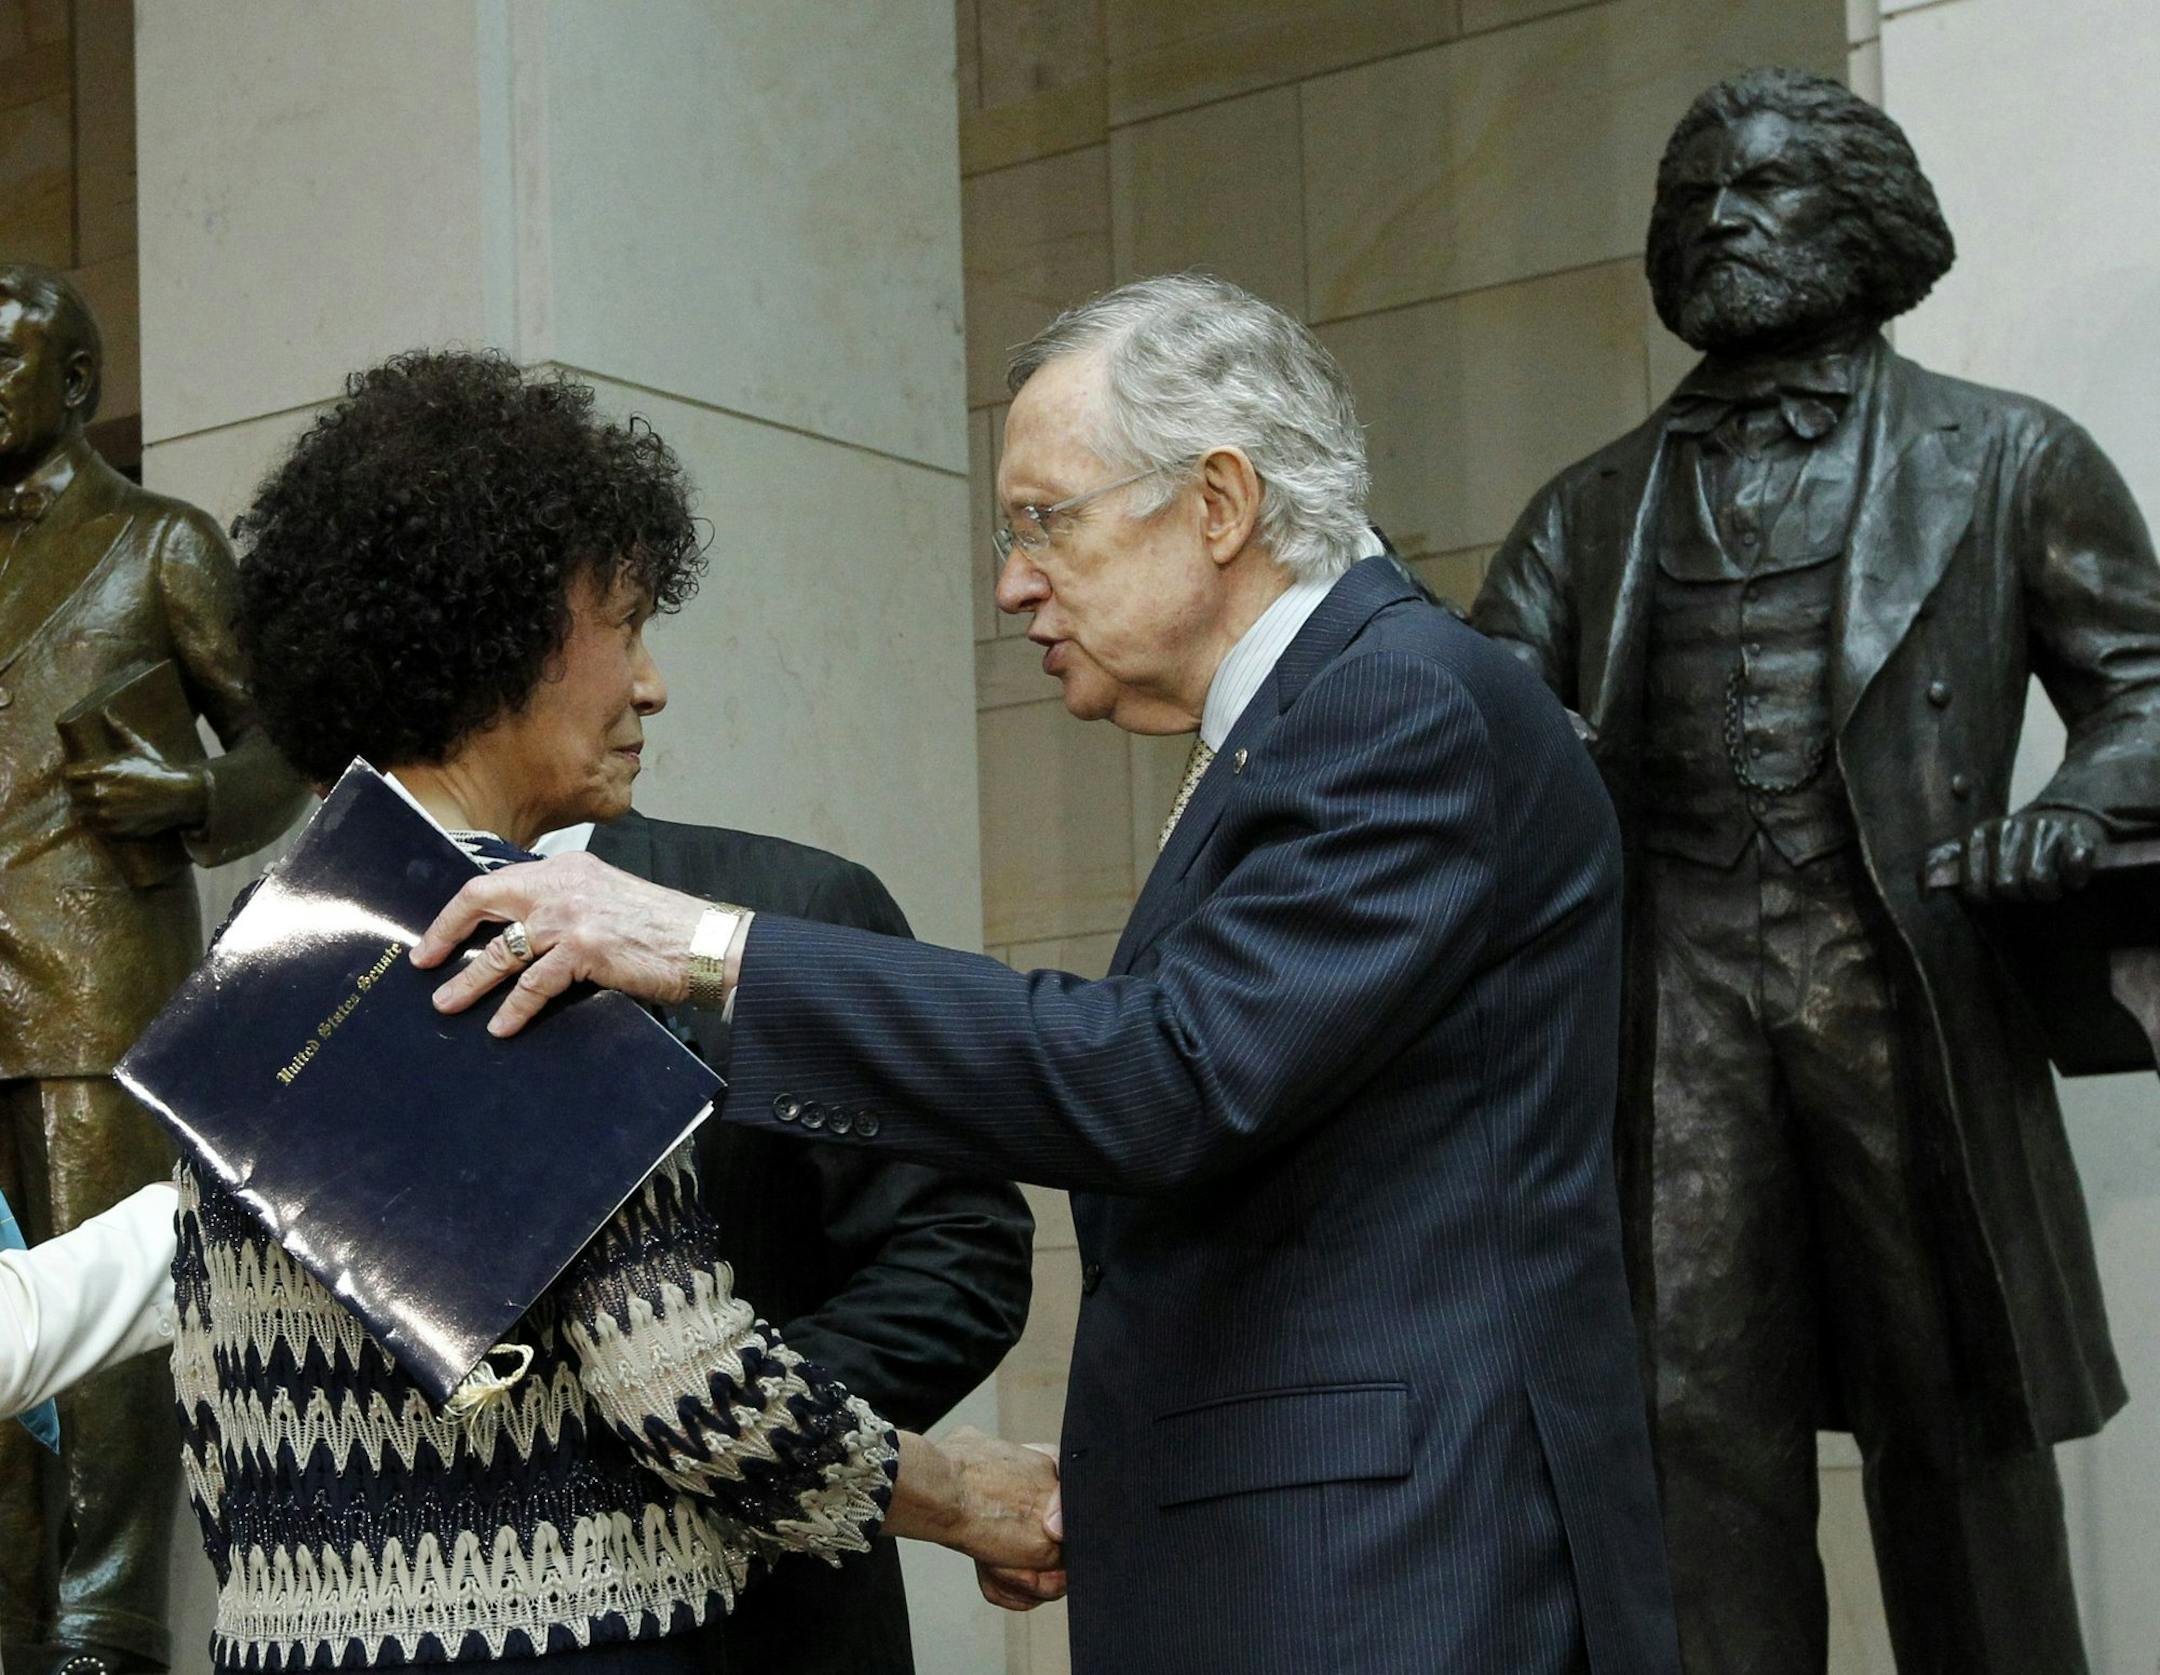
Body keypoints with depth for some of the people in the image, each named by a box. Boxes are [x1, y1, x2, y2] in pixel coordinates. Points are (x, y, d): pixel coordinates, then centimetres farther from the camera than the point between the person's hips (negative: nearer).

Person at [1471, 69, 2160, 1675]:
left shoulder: (2006, 457, 12)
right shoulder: (1598, 503, 18)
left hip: (1904, 983, -2)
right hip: (1681, 996, 2)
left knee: (1958, 1430, 3)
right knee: (1703, 1424, -2)